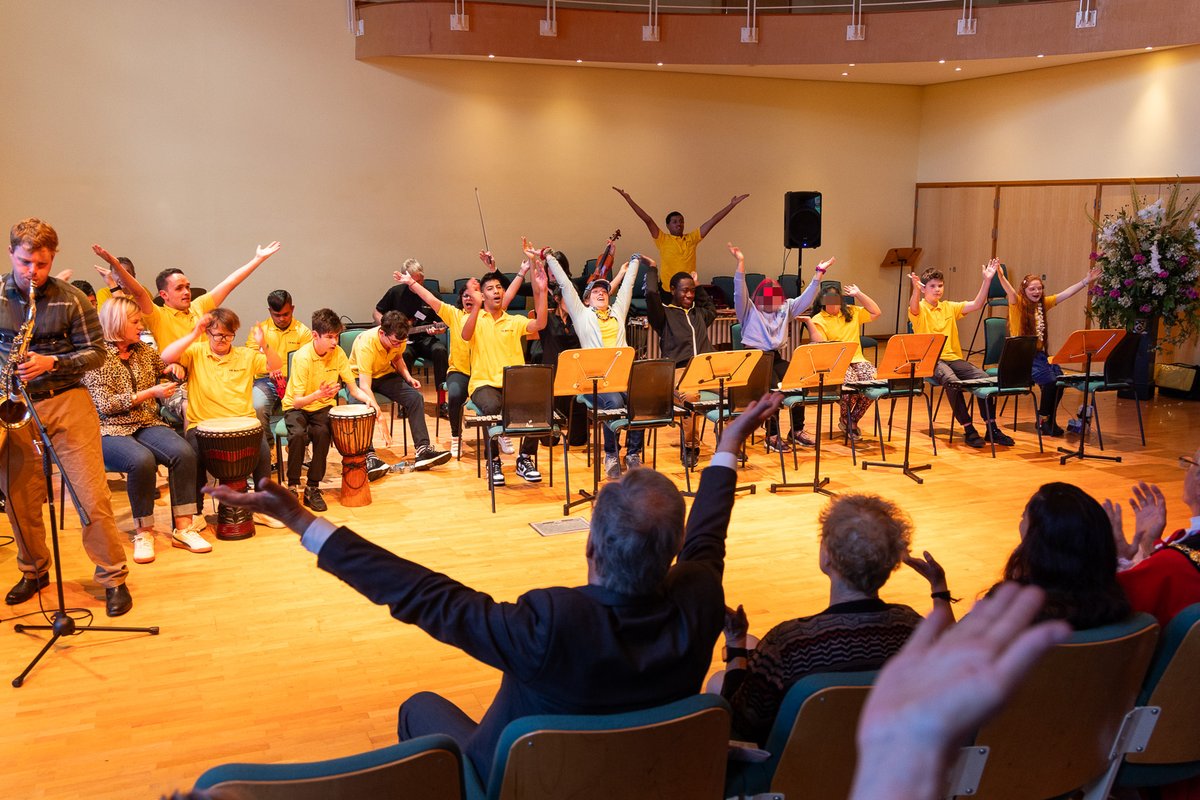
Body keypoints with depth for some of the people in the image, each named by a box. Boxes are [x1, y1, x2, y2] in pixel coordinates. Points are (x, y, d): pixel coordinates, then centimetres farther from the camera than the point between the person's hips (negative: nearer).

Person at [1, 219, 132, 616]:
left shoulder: (72, 299, -1)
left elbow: (95, 352, 0)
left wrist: (52, 362, -14)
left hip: (67, 402, -2)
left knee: (92, 494, -6)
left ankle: (114, 578, 5)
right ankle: (34, 571, 31)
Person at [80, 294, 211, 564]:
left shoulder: (143, 350, 15)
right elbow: (106, 405, -13)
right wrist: (150, 393, -15)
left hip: (147, 423, 6)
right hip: (110, 431, -5)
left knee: (184, 452, -26)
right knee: (142, 460, -37)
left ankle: (183, 528, -22)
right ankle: (143, 532, -19)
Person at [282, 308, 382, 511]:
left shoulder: (338, 353, -9)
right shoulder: (302, 357, -22)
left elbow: (354, 389, -5)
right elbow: (297, 401, -23)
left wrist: (369, 399, -26)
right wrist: (318, 394, -42)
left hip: (322, 407, 3)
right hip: (296, 407, -3)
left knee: (323, 433, -29)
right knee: (298, 434, -33)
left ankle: (313, 488, -14)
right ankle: (293, 486, -12)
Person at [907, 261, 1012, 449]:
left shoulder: (949, 307, 16)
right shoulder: (919, 309, 1)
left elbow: (976, 305, 5)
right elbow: (914, 308, -25)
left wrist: (987, 280, -6)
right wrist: (916, 290, -46)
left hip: (953, 357, 5)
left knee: (983, 377, -19)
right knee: (952, 381, -35)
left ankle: (992, 428, -10)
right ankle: (969, 430, -27)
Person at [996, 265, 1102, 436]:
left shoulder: (1043, 303, 12)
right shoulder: (1018, 304, -6)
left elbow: (1066, 293, 15)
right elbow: (1010, 291, -26)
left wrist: (1086, 281, 11)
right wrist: (1001, 277, -46)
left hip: (1039, 353, 6)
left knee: (1059, 378, -18)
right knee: (1049, 380, -24)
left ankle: (1049, 419, 0)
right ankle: (1043, 420, -4)